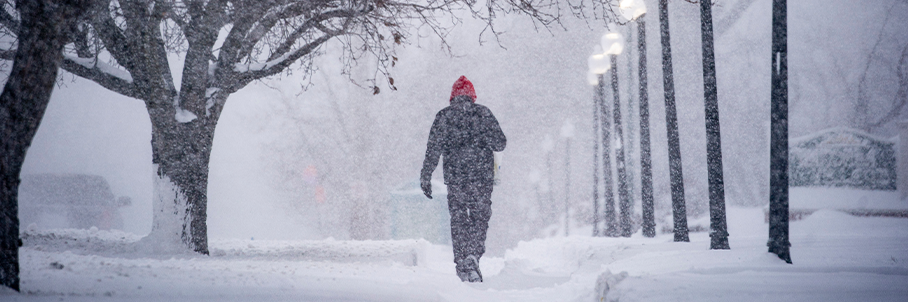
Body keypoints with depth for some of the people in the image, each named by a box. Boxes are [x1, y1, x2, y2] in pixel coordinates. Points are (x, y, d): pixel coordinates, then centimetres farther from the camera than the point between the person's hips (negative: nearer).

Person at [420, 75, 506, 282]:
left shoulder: (444, 116, 2)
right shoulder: (483, 113, 2)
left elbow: (433, 149, -3)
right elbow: (500, 144, 0)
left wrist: (425, 177, -1)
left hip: (455, 178, 0)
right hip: (482, 178, 0)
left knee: (458, 220, 10)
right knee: (480, 219, 8)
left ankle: (462, 265, 7)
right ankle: (473, 256, -14)